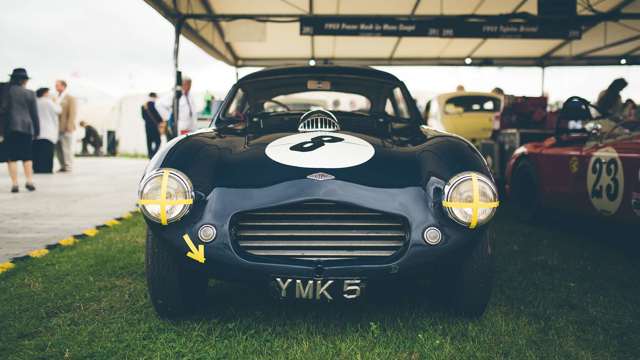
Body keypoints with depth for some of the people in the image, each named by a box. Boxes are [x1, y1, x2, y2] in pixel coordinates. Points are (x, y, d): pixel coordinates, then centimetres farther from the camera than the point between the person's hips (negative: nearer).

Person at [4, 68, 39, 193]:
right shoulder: (30, 94, 3)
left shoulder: (6, 91, -1)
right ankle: (29, 181, 2)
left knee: (12, 156, 2)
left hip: (10, 127, -1)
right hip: (27, 127, 1)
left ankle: (14, 183, -2)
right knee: (27, 156, 12)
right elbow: (34, 114, 5)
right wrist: (37, 130, 11)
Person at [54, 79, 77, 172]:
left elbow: (73, 113, -9)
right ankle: (63, 166, 14)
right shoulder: (56, 99, 16)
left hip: (66, 128, -7)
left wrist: (69, 126, -16)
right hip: (57, 128, 7)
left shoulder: (70, 98, -3)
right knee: (58, 148, 7)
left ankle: (68, 167, 2)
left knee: (67, 148, -4)